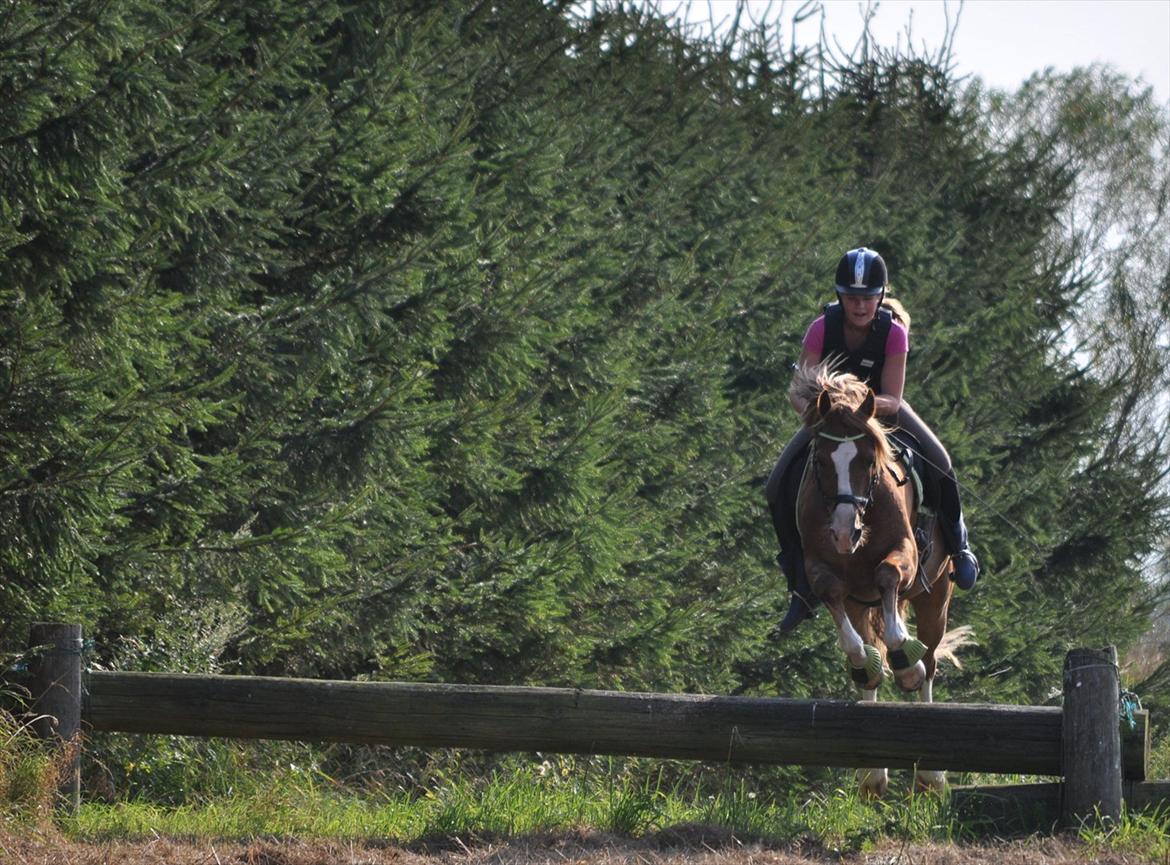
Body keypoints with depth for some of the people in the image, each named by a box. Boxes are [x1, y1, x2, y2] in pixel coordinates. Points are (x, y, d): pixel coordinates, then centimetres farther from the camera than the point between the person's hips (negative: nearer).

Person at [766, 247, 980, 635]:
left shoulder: (893, 332, -25)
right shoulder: (822, 329, -24)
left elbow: (892, 399, -24)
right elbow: (799, 392, -23)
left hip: (881, 410, -1)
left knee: (939, 463, -25)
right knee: (779, 485, -15)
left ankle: (956, 543, 4)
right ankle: (802, 584, 2)